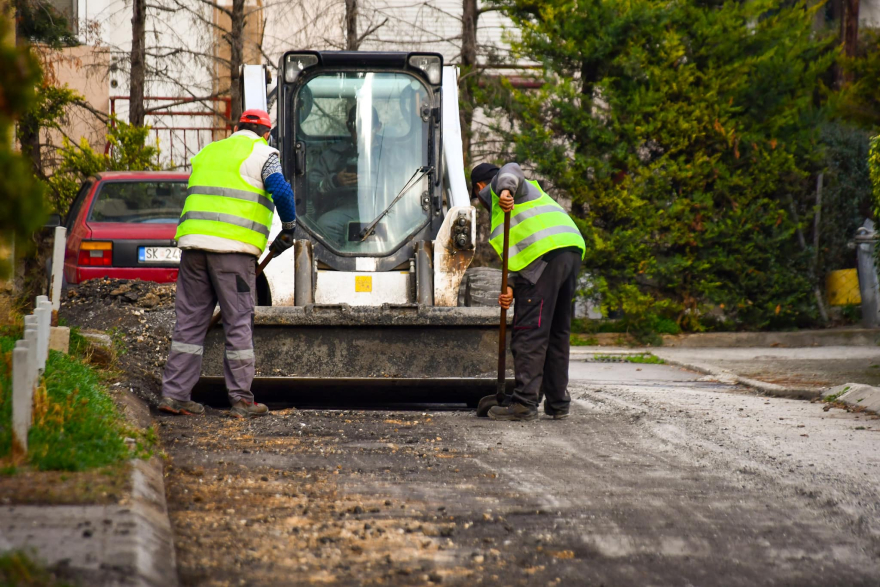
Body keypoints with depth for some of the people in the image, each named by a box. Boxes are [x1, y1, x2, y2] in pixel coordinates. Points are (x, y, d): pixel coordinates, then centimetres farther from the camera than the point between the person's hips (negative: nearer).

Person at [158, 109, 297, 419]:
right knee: (238, 323, 0)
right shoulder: (261, 153, 4)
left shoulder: (207, 153, 24)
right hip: (233, 247, -6)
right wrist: (289, 230, 5)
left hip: (194, 241, 6)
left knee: (190, 320, 8)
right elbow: (281, 192, -10)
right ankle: (241, 399, 1)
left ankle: (174, 393, 5)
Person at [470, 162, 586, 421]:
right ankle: (558, 404, 16)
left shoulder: (497, 186, 16)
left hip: (547, 254, -9)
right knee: (558, 333, 15)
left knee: (529, 334, -10)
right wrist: (511, 288, 15)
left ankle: (525, 402, -15)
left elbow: (512, 170, -11)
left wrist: (506, 190, -31)